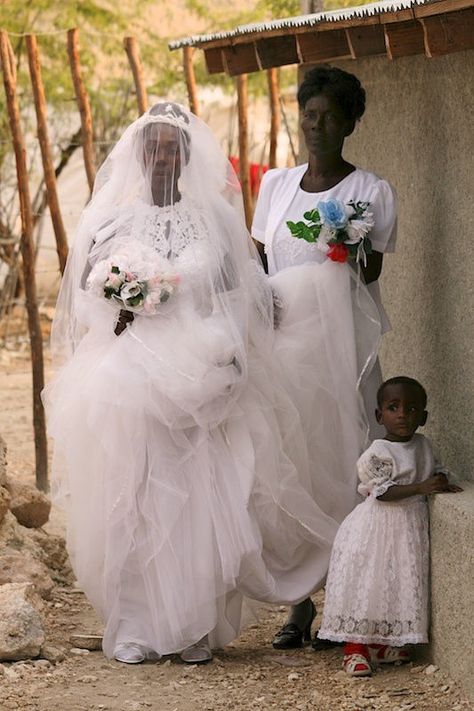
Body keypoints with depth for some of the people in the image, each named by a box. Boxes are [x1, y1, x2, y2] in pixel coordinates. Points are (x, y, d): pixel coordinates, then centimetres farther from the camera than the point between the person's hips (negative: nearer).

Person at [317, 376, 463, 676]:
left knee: (402, 585, 10)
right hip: (378, 527, -7)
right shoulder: (377, 453, -15)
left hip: (411, 528, 7)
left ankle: (382, 643, 22)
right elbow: (382, 491, -22)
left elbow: (436, 469, 21)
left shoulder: (424, 446, 7)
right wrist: (420, 487, -29)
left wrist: (441, 482, -2)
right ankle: (355, 649, -3)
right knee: (366, 583, -7)